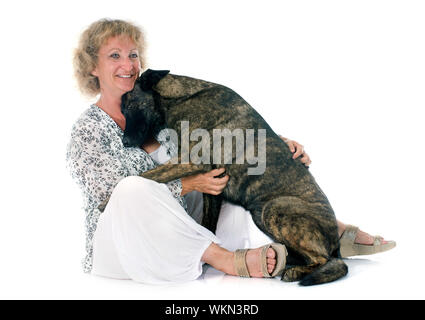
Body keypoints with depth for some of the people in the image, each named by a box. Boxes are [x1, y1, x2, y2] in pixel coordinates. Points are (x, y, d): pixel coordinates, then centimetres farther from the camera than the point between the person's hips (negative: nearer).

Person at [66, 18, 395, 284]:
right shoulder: (87, 131, -8)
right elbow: (119, 196, -17)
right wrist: (188, 185, -25)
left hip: (180, 235, 5)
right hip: (120, 246, -5)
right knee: (134, 188, -38)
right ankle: (224, 258, -30)